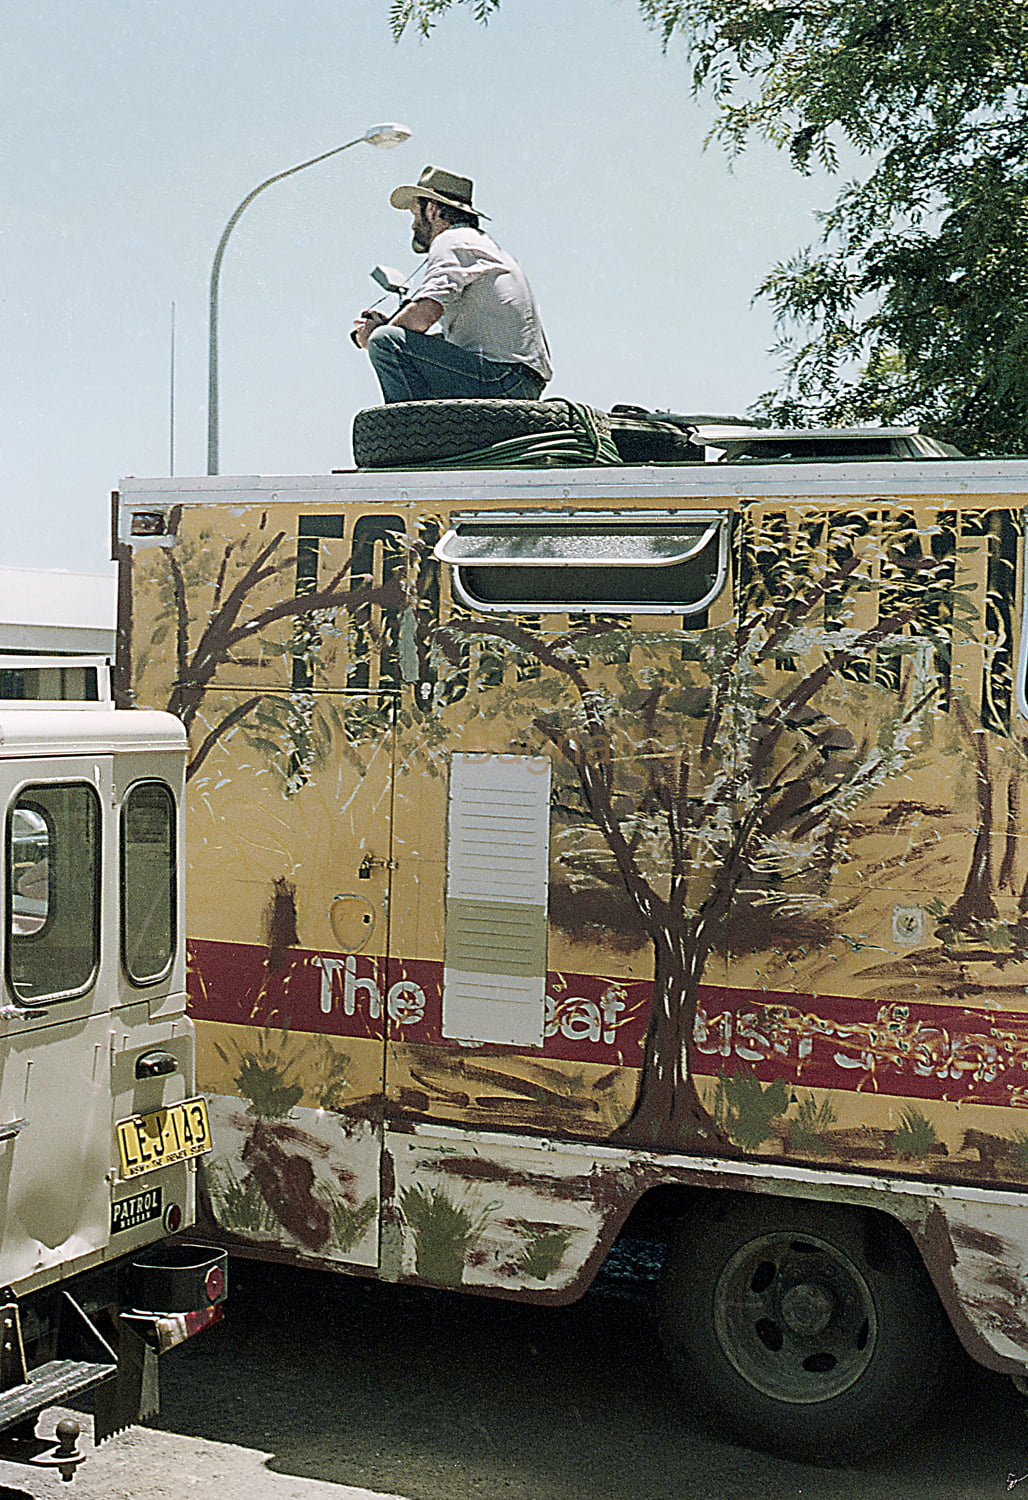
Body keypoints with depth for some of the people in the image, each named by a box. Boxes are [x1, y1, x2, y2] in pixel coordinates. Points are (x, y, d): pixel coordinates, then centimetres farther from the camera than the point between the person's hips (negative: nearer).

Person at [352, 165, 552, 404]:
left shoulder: (451, 241, -3)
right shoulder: (485, 244, 28)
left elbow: (424, 314, -19)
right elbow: (453, 336, 22)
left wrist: (375, 334, -1)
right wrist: (384, 326, 14)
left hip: (499, 376, -10)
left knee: (385, 341, -17)